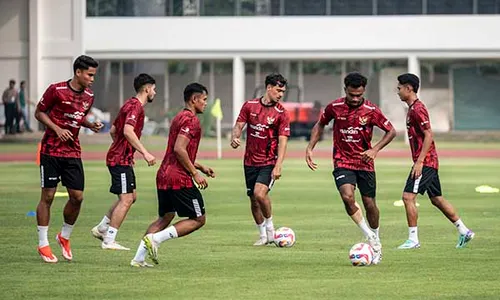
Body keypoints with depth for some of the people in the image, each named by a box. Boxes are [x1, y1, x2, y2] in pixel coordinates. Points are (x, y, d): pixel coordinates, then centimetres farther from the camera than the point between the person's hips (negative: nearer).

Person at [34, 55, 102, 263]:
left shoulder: (89, 97, 6)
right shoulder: (56, 90, -11)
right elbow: (39, 113, -3)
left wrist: (91, 125, 1)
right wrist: (57, 129, -16)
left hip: (73, 152, 5)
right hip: (51, 150, -5)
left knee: (77, 196, -2)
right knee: (47, 196, -2)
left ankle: (64, 237, 20)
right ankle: (43, 244, 7)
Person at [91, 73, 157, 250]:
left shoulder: (130, 104, 17)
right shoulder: (135, 106, -14)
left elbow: (113, 131, 24)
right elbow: (128, 131, -29)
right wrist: (145, 153, -30)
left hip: (121, 158, 11)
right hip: (120, 160, -11)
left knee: (131, 196, 17)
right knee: (126, 199, -11)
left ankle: (101, 229, 22)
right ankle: (109, 241, -10)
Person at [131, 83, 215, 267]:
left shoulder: (179, 118, 20)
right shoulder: (190, 119, -11)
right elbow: (179, 149, -21)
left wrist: (200, 167, 22)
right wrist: (195, 173, -15)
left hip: (163, 176, 10)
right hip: (180, 179, -10)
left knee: (165, 218, 18)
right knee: (198, 219, -1)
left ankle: (139, 258, 8)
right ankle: (155, 238, -12)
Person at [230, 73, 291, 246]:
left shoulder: (281, 113, -6)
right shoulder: (250, 106, 2)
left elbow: (283, 140, -10)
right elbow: (239, 125, 5)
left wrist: (278, 165, -20)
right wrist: (235, 138, -19)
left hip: (269, 162, -4)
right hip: (250, 161, 4)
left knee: (260, 193, -24)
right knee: (253, 200, 9)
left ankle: (270, 227, -1)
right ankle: (263, 236, 25)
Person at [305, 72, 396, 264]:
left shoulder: (371, 111, -9)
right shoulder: (335, 107, -5)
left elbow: (391, 131, -1)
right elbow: (320, 125, 12)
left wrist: (375, 150, -14)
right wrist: (310, 148, 3)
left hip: (365, 163, 0)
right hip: (342, 162, 0)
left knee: (369, 204, 5)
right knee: (347, 197, -23)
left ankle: (376, 243, 28)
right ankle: (370, 236, -8)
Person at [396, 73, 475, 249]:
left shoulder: (417, 109, -14)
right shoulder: (413, 108, 17)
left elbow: (428, 136, -20)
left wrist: (419, 162, -23)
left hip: (425, 162, -10)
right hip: (431, 162, 10)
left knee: (408, 196, -11)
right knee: (436, 199, 13)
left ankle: (413, 239, -9)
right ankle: (464, 232, 18)